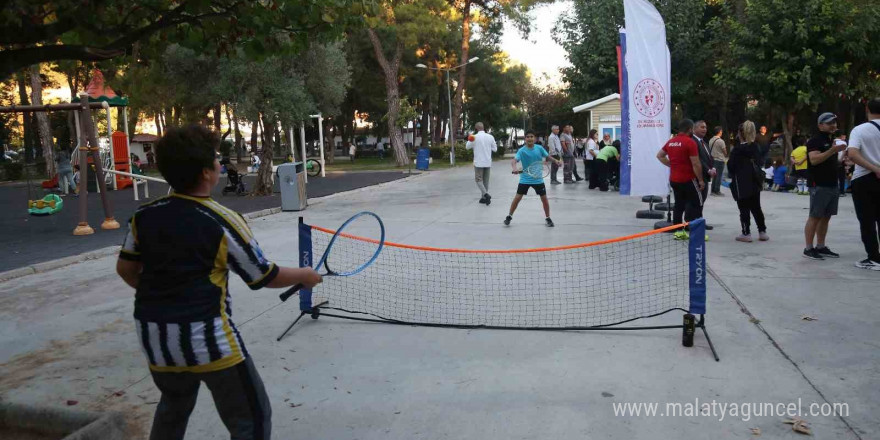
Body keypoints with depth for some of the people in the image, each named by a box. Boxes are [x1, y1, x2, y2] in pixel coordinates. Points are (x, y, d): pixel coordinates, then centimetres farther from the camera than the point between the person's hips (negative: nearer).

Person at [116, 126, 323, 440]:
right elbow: (265, 277, -5)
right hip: (206, 337, -6)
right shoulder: (222, 222, -12)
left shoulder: (144, 215, 2)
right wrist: (305, 275, 13)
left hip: (154, 337, 7)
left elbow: (126, 268, 14)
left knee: (173, 408, 32)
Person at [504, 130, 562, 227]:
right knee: (517, 197, -2)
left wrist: (556, 161, -14)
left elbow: (548, 156, 5)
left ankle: (548, 218, 21)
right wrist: (514, 168, -45)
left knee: (544, 198, 4)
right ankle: (509, 216, 15)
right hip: (525, 179, -2)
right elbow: (514, 160, -24)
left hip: (538, 179, 2)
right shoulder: (522, 150, -12)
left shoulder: (539, 148, -4)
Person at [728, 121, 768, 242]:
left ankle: (746, 233, 2)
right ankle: (762, 232, 19)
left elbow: (731, 165, -11)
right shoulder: (757, 147, 5)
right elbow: (759, 163, 12)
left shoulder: (737, 149, -15)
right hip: (755, 182, 6)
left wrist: (733, 175, 8)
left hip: (742, 183, -6)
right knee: (756, 208, 15)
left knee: (744, 209, 0)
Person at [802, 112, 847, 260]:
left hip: (832, 185, 9)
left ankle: (821, 247, 15)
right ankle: (808, 249, -6)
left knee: (826, 217, 9)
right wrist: (833, 150, -28)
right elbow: (814, 159, -22)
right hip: (819, 186, -9)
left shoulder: (832, 141, 21)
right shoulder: (815, 141, -7)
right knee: (815, 217, -8)